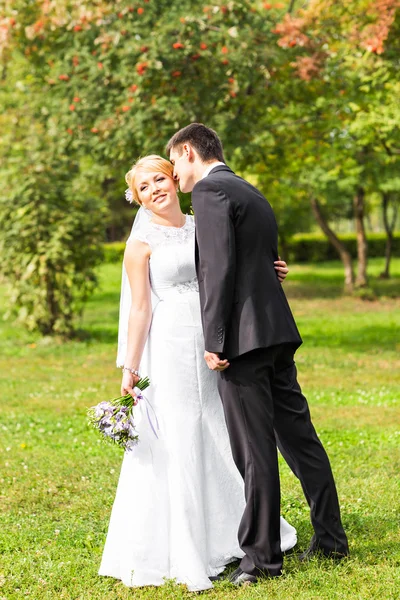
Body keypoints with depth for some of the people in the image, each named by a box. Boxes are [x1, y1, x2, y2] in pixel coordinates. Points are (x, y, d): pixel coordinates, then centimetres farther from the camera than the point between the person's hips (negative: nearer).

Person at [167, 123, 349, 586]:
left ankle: (262, 555, 3)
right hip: (277, 332, 9)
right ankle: (330, 537, 21)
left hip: (243, 339, -9)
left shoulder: (209, 190, -7)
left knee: (255, 450, -4)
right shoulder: (253, 194, 22)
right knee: (298, 435, 13)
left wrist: (214, 341, -16)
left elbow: (218, 268, -16)